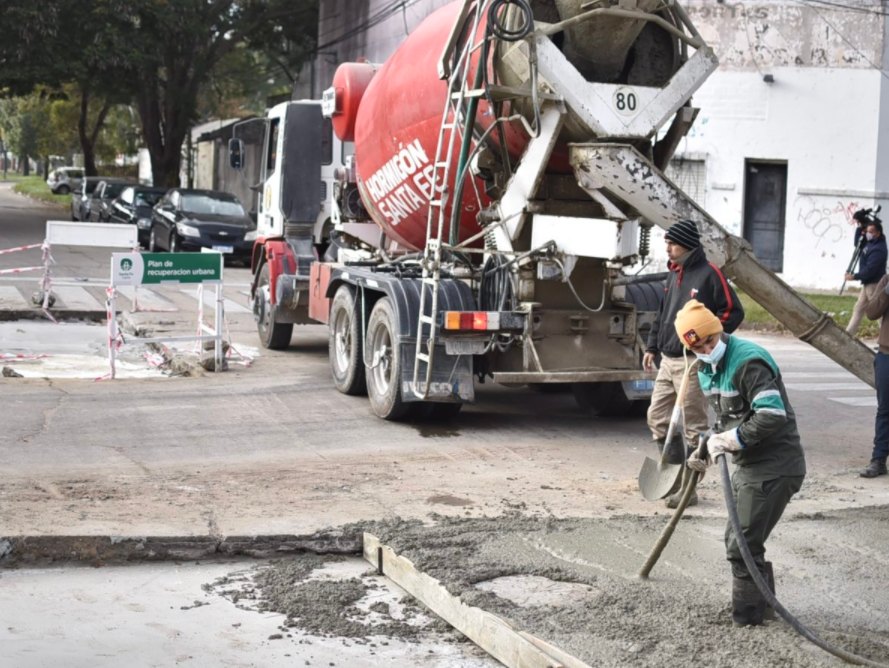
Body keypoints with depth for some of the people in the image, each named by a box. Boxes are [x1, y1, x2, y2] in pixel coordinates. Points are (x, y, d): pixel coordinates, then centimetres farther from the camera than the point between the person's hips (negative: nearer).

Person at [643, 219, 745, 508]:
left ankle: (689, 488, 7)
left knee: (693, 427, 0)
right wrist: (652, 347, 17)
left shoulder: (709, 274, -12)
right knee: (657, 418, 11)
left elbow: (733, 311, -13)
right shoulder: (674, 274, 13)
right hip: (668, 361, 9)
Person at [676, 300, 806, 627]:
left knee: (742, 545, -6)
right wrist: (709, 452, 9)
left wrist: (727, 440, -23)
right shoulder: (707, 368, 10)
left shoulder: (748, 361, -22)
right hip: (749, 465, 10)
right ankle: (762, 601, 36)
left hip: (774, 467, -10)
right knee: (737, 540, 20)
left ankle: (747, 616, 9)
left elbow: (773, 416, -31)